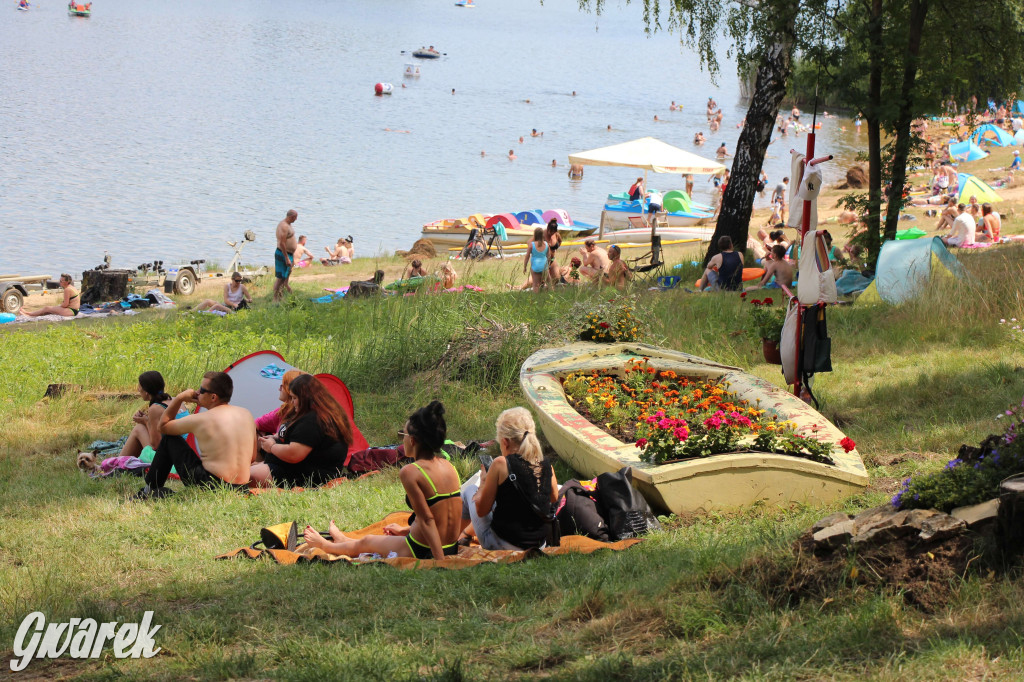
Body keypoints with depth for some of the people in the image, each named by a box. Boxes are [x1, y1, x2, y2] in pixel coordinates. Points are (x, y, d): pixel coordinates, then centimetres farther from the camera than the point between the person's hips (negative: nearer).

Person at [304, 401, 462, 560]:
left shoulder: (410, 472, -19)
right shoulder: (448, 466, 4)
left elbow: (426, 519, -22)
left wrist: (439, 561, -23)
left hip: (424, 552, -6)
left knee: (365, 542, 24)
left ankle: (324, 545, 53)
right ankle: (342, 539, 64)